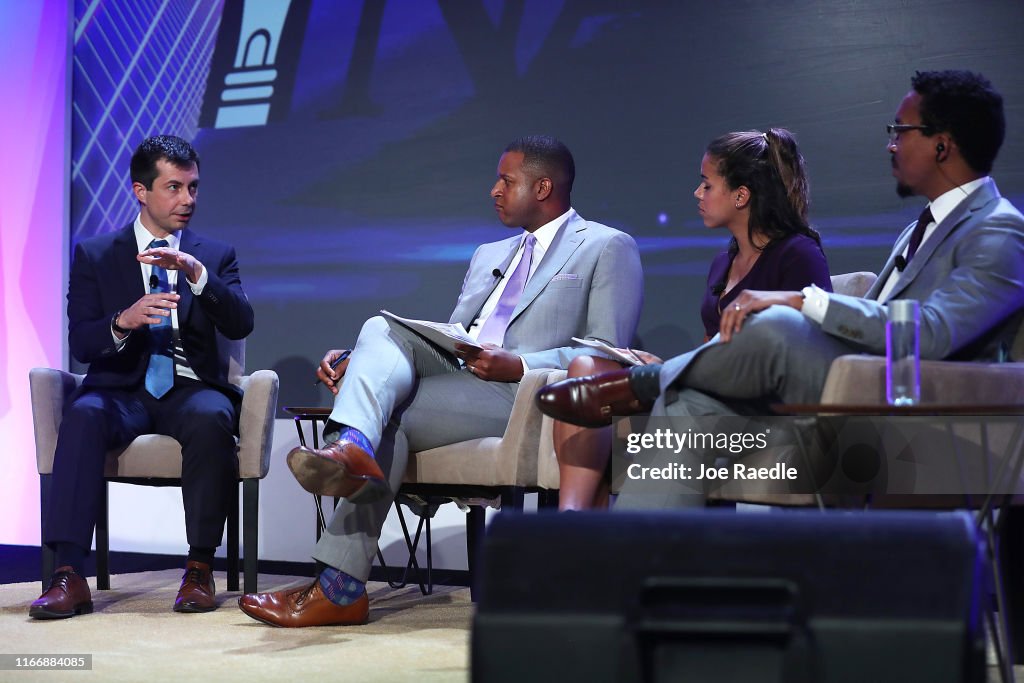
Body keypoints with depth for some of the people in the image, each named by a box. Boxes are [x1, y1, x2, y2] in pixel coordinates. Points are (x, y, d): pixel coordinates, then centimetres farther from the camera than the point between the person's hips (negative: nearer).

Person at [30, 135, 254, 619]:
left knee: (210, 417, -36)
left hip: (191, 389, 0)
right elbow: (80, 343, 0)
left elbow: (240, 325, -4)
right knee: (83, 415, -34)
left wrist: (195, 272, -20)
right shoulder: (94, 255, 11)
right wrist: (123, 322, -22)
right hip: (123, 390, 0)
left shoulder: (215, 256, 14)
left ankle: (199, 568, -28)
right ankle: (68, 575, -38)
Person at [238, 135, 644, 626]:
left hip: (522, 398, -6)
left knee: (386, 415, -28)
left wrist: (518, 365, -18)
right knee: (382, 328, -24)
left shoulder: (609, 249, 8)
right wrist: (358, 361, 7)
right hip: (453, 378, 6)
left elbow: (608, 354, -4)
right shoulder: (488, 256, 32)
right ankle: (352, 448, -50)